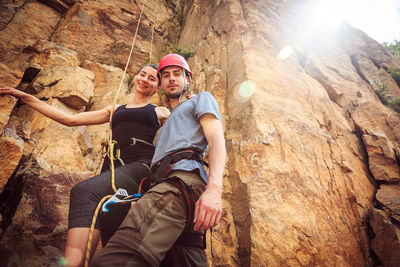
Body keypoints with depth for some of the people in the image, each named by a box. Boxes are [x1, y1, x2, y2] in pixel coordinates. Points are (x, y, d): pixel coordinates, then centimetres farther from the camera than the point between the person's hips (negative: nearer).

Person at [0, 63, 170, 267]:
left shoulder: (160, 112, 23)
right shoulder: (115, 110, 31)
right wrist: (26, 98, 27)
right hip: (113, 168, 4)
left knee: (84, 191, -30)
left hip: (140, 166, -4)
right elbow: (70, 119, 27)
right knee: (112, 238, -12)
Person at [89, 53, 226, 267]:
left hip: (184, 177, -8)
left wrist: (214, 188, -18)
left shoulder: (201, 99, 20)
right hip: (163, 183, 8)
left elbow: (216, 139, 0)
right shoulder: (165, 123, 43)